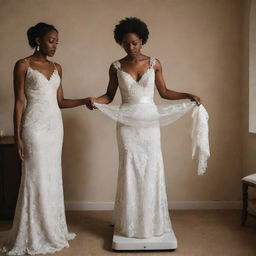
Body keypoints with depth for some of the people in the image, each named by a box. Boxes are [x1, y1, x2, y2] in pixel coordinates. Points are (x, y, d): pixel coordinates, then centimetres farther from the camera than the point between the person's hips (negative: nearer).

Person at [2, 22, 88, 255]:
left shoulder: (57, 68, 12)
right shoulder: (23, 65, -4)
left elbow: (60, 102, 13)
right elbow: (19, 102, -8)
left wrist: (85, 101, 1)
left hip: (55, 125, 6)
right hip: (35, 126, -6)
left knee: (53, 178, 11)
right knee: (36, 179, -3)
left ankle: (53, 230, 23)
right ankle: (33, 236, 10)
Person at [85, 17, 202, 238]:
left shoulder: (154, 64, 4)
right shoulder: (116, 67, 3)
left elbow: (164, 92, 10)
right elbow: (109, 96, 5)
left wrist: (188, 95, -2)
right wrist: (94, 100, -14)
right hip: (127, 122, 0)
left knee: (152, 169, 1)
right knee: (129, 170, 2)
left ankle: (153, 222, 17)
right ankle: (130, 225, 15)